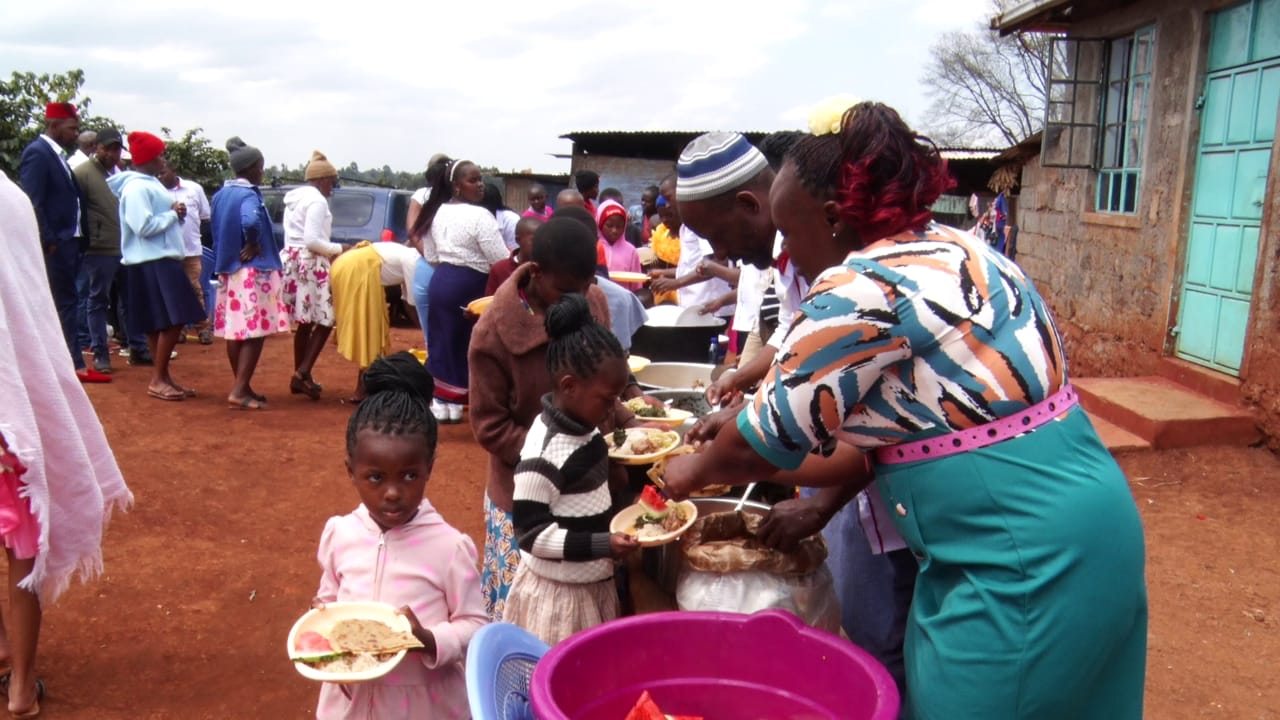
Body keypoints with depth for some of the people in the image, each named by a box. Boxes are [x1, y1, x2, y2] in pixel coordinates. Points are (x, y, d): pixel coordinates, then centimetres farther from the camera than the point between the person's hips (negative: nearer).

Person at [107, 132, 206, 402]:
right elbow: (145, 227, -21)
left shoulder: (151, 183, 17)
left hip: (163, 260, 10)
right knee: (171, 322, -11)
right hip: (151, 263, -10)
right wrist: (173, 214, -10)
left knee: (162, 324, 11)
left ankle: (163, 377, 17)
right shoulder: (137, 187, -14)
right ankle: (157, 380, -4)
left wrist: (175, 213, 2)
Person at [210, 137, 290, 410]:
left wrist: (231, 253, 9)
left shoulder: (221, 194, 12)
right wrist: (252, 245, -18)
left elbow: (218, 229, 13)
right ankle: (239, 391, -9)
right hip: (252, 271, -9)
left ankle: (242, 387, 21)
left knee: (236, 331, 12)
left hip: (227, 269, 9)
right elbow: (250, 221, -34)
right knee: (254, 332, -5)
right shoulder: (248, 195, -14)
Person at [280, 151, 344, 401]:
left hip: (293, 260, 10)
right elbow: (312, 240, -19)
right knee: (325, 321, -5)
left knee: (305, 323, 14)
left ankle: (300, 376, 18)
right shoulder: (317, 200, -12)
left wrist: (330, 252, 13)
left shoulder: (295, 198, 18)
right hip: (310, 264, -10)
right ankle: (302, 373, -12)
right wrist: (338, 249, -8)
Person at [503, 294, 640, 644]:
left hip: (594, 584, 8)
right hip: (558, 594, -8)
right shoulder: (542, 455, -26)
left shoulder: (581, 427, 0)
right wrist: (604, 544, -26)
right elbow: (531, 535, -24)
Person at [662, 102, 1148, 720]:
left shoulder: (864, 291, -20)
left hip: (1025, 564, -9)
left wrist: (694, 471, 8)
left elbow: (764, 440, -11)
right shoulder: (952, 249, 8)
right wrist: (819, 500, 12)